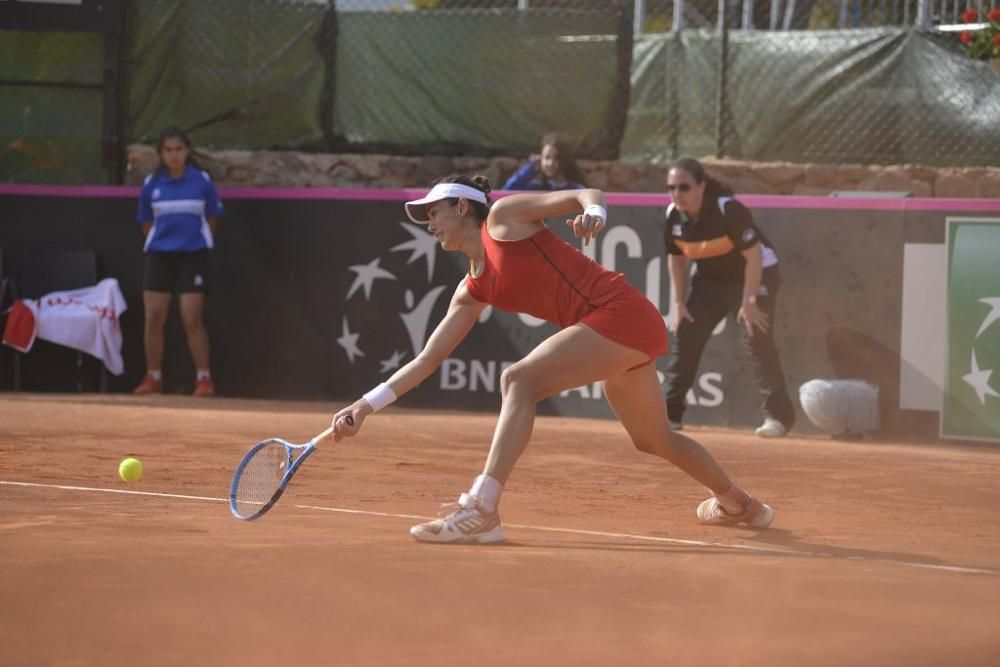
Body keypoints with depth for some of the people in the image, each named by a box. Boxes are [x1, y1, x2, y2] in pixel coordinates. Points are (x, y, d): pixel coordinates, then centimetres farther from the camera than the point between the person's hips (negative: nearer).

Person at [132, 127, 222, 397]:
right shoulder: (151, 184, 2)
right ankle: (153, 378, 11)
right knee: (154, 319, 1)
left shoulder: (202, 181, -3)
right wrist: (161, 241, 10)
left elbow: (212, 219, 6)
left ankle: (204, 378, -1)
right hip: (159, 255, 3)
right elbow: (146, 222, 13)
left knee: (192, 319, -8)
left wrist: (199, 241, 8)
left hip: (193, 256, -2)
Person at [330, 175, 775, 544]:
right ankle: (738, 502, 51)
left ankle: (480, 511, -32)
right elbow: (428, 359, 19)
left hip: (620, 311, -10)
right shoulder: (473, 291, 18)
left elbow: (586, 195, -7)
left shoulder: (504, 217, -1)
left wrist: (593, 212, -31)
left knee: (519, 380, -23)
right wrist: (368, 405, 12)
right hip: (625, 329, 10)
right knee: (653, 441, 26)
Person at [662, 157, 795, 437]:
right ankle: (669, 412, 9)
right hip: (710, 278, 6)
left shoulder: (728, 210, -30)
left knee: (756, 338, -19)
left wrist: (748, 302, -26)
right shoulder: (673, 216, -11)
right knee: (684, 335, 1)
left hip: (755, 273, -6)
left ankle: (778, 415, -16)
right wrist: (678, 303, 0)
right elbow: (677, 259, 4)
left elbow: (754, 255, -26)